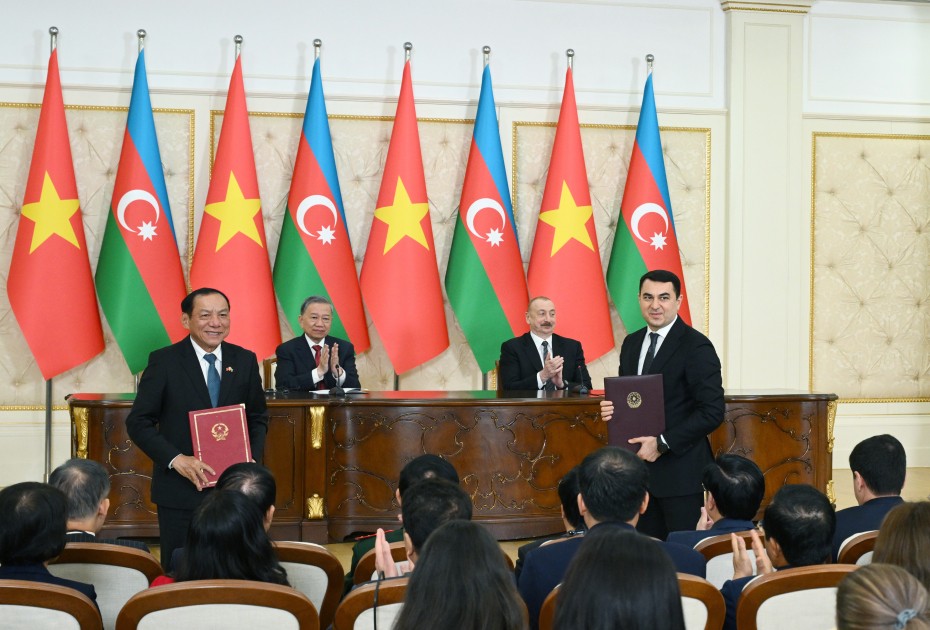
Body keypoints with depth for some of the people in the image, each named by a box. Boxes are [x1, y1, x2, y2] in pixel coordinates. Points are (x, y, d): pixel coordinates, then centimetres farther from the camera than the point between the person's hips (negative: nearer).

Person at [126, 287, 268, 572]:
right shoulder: (164, 361, -5)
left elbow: (258, 418, 14)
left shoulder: (245, 361, 5)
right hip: (180, 489, -2)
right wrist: (177, 460, -17)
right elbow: (138, 422, -6)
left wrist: (252, 459, -4)